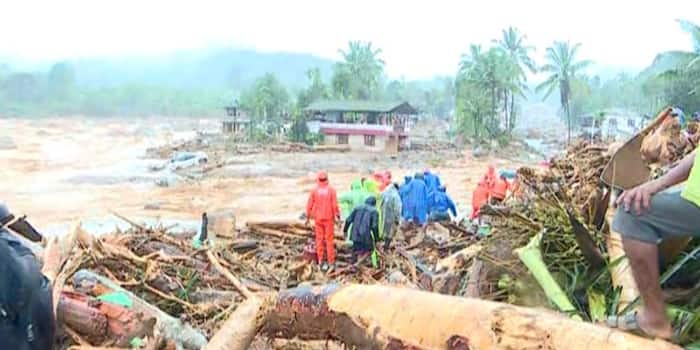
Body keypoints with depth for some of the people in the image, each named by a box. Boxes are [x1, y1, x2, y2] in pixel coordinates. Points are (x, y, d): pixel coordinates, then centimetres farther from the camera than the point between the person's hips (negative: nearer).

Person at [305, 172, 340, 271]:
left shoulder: (314, 190, -3)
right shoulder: (331, 190, -8)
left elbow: (309, 205, -1)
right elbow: (335, 205, -11)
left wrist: (308, 217, 10)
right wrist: (338, 217, -4)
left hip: (318, 218, 2)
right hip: (328, 218, -2)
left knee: (319, 240, 8)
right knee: (329, 240, 4)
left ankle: (320, 262, 10)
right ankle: (331, 262, 6)